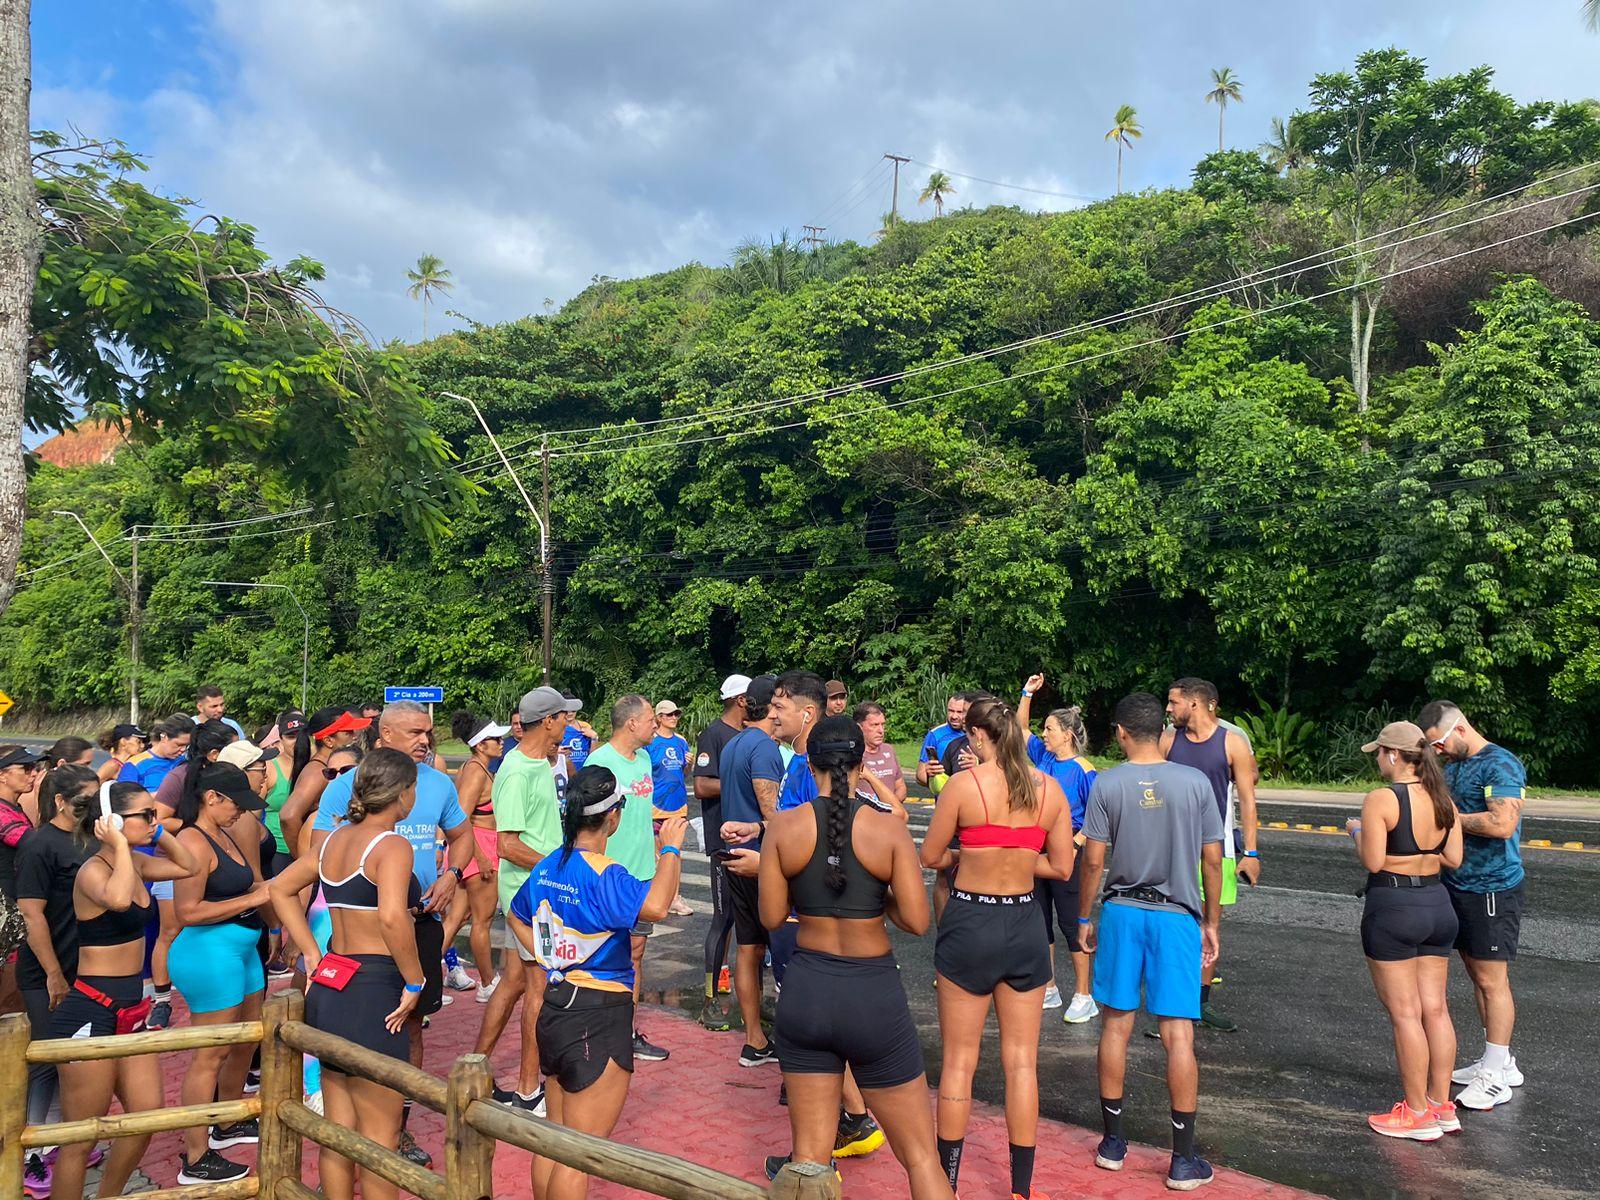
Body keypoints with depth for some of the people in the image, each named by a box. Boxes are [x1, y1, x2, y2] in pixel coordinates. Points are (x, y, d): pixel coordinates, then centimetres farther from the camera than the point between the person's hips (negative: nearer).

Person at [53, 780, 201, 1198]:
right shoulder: (93, 869, -18)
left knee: (148, 1113, 13)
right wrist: (120, 845, -28)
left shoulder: (133, 863, 7)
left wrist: (158, 832, 8)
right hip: (90, 1013, -9)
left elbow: (188, 867, 21)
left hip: (128, 1010, 9)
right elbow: (117, 899, -41)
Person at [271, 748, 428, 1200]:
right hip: (373, 996, -8)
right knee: (380, 1135, 4)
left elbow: (281, 889, 20)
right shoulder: (392, 845, -15)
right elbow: (392, 916, -30)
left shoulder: (335, 839, 10)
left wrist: (313, 955, 16)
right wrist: (414, 982, -18)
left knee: (337, 1128, 18)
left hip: (328, 991, 8)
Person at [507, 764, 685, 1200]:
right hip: (600, 1018, -8)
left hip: (554, 1008, 9)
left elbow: (516, 916, 22)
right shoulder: (603, 875, -22)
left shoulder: (547, 866, 5)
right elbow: (655, 906, -39)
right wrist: (670, 850, -24)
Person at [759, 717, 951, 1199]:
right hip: (874, 996, -2)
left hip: (806, 992, 2)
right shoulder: (889, 828, -11)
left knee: (810, 1154, 14)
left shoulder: (784, 827, -6)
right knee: (919, 1154, 11)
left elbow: (771, 917, 0)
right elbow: (916, 921, -12)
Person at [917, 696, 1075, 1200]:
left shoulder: (963, 784, -12)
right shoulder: (1049, 788, -2)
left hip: (969, 924, -3)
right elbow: (1061, 867, 2)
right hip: (1024, 927, 3)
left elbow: (930, 857, -4)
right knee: (1021, 1061, 13)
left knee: (959, 1060, 10)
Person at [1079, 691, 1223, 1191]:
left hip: (1122, 911, 0)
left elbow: (1093, 859, -5)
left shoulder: (1108, 783, -5)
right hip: (1177, 915, 0)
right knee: (1178, 1035, 3)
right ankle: (1184, 1160, 8)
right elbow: (1213, 859, 0)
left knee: (1115, 1026, 12)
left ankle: (1113, 1142, 22)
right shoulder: (1196, 782, -3)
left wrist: (1085, 917, 7)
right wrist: (1211, 922, 11)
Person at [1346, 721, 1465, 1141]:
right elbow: (1453, 858, 7)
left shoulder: (1381, 800, -16)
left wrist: (1357, 831, 1)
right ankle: (1442, 1106, 21)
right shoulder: (1443, 798, 5)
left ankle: (1417, 1114, 8)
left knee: (1405, 1013, 0)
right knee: (1436, 1009, 13)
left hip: (1392, 907, -7)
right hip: (1437, 905, 7)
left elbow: (1373, 862, -16)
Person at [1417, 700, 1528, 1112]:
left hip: (1492, 889, -9)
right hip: (1457, 885, 9)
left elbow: (1502, 824, -26)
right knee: (1478, 975, 14)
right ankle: (1499, 1062, 26)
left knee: (1491, 979, -4)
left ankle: (1495, 1078, 4)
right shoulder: (1450, 766, 12)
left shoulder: (1501, 765, -15)